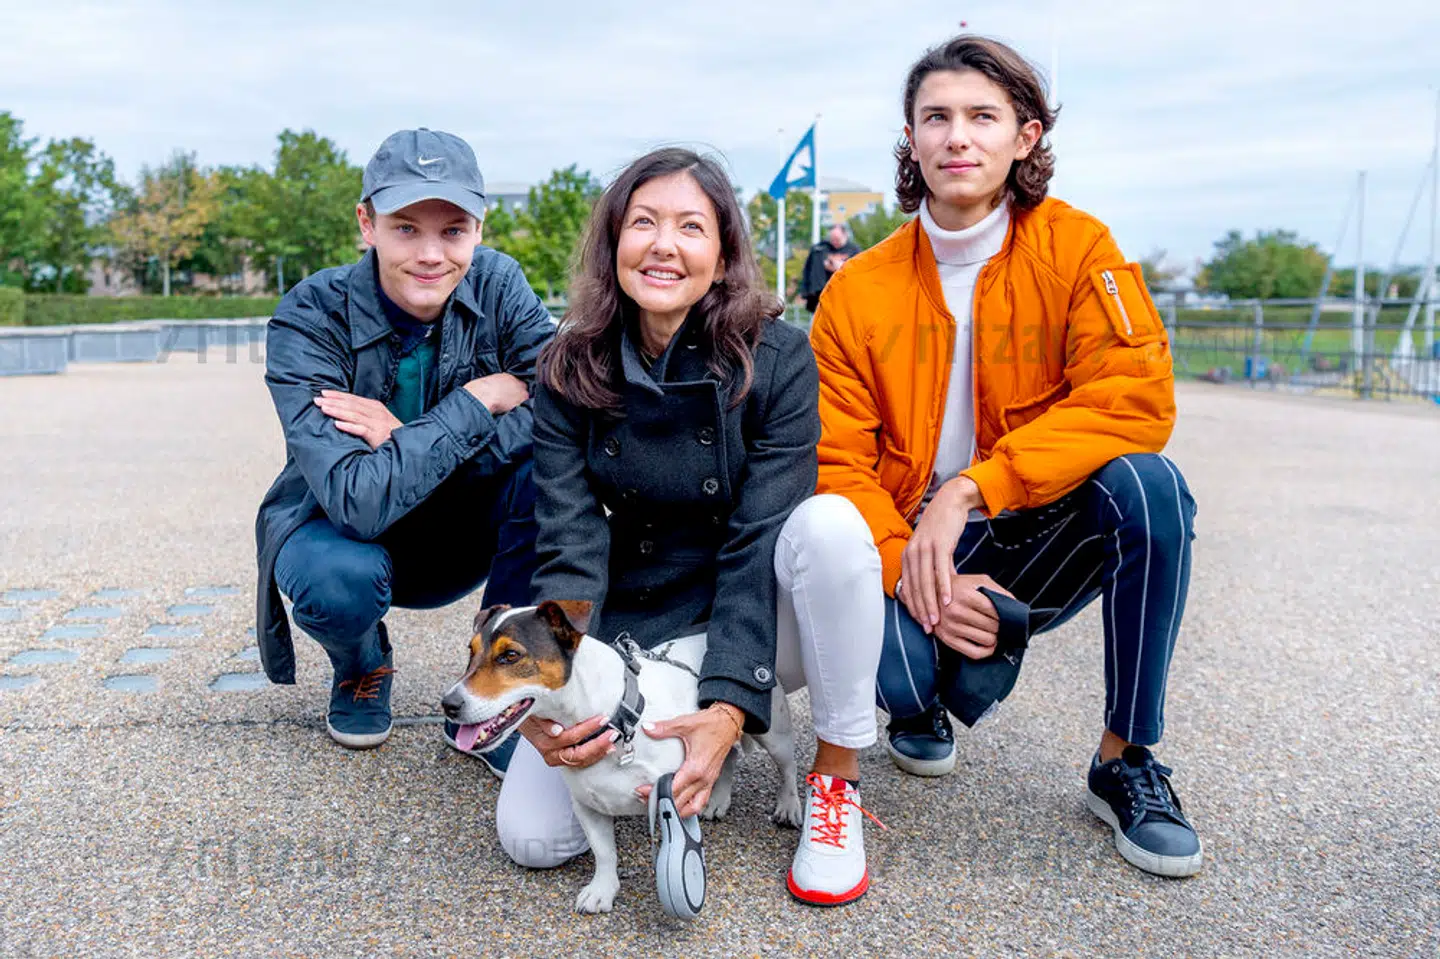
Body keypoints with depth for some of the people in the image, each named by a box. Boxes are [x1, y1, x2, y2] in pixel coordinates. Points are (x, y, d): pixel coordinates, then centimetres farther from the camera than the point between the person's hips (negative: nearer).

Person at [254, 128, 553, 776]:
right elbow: (358, 501, -35)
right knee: (340, 577, -37)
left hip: (461, 539, 2)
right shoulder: (309, 320, -23)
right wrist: (479, 400, -30)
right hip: (338, 530, -2)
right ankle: (362, 670, 5)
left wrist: (407, 437, -31)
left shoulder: (497, 285, -14)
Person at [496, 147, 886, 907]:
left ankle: (836, 778, -14)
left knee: (829, 521, -33)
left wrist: (731, 702, -32)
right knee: (530, 836, -14)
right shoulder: (570, 371, -8)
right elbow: (571, 545, -15)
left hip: (756, 625, -1)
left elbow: (760, 539, -20)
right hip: (630, 635, 2)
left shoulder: (776, 359, -15)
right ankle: (666, 744, 15)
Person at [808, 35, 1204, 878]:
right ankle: (924, 701, 14)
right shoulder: (857, 292, -4)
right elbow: (835, 464, -7)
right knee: (896, 670, -30)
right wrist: (912, 571, -24)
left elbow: (1134, 399, -19)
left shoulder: (1077, 248, -5)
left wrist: (970, 489, -27)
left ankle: (1127, 762, -9)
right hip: (915, 557, 0)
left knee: (1148, 485, -28)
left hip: (1038, 540, 1)